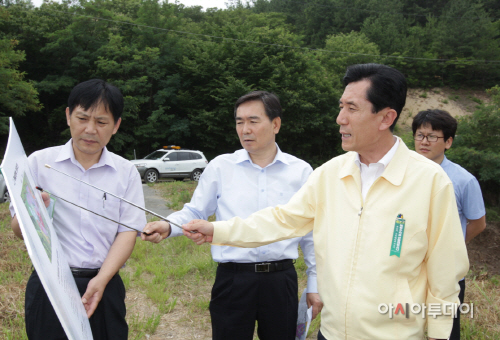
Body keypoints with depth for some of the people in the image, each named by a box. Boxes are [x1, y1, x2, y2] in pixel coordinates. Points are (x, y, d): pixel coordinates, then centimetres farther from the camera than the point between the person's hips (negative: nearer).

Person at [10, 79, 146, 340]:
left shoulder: (126, 172, 2)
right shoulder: (39, 162, -1)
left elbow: (128, 231, -3)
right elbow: (19, 231, -1)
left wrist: (101, 280, -16)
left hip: (104, 286, 1)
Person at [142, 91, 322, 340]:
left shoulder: (301, 171, 2)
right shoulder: (220, 167, 1)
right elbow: (195, 212, 6)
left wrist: (315, 284, 8)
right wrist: (168, 227, -15)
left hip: (281, 279, 1)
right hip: (233, 280, 0)